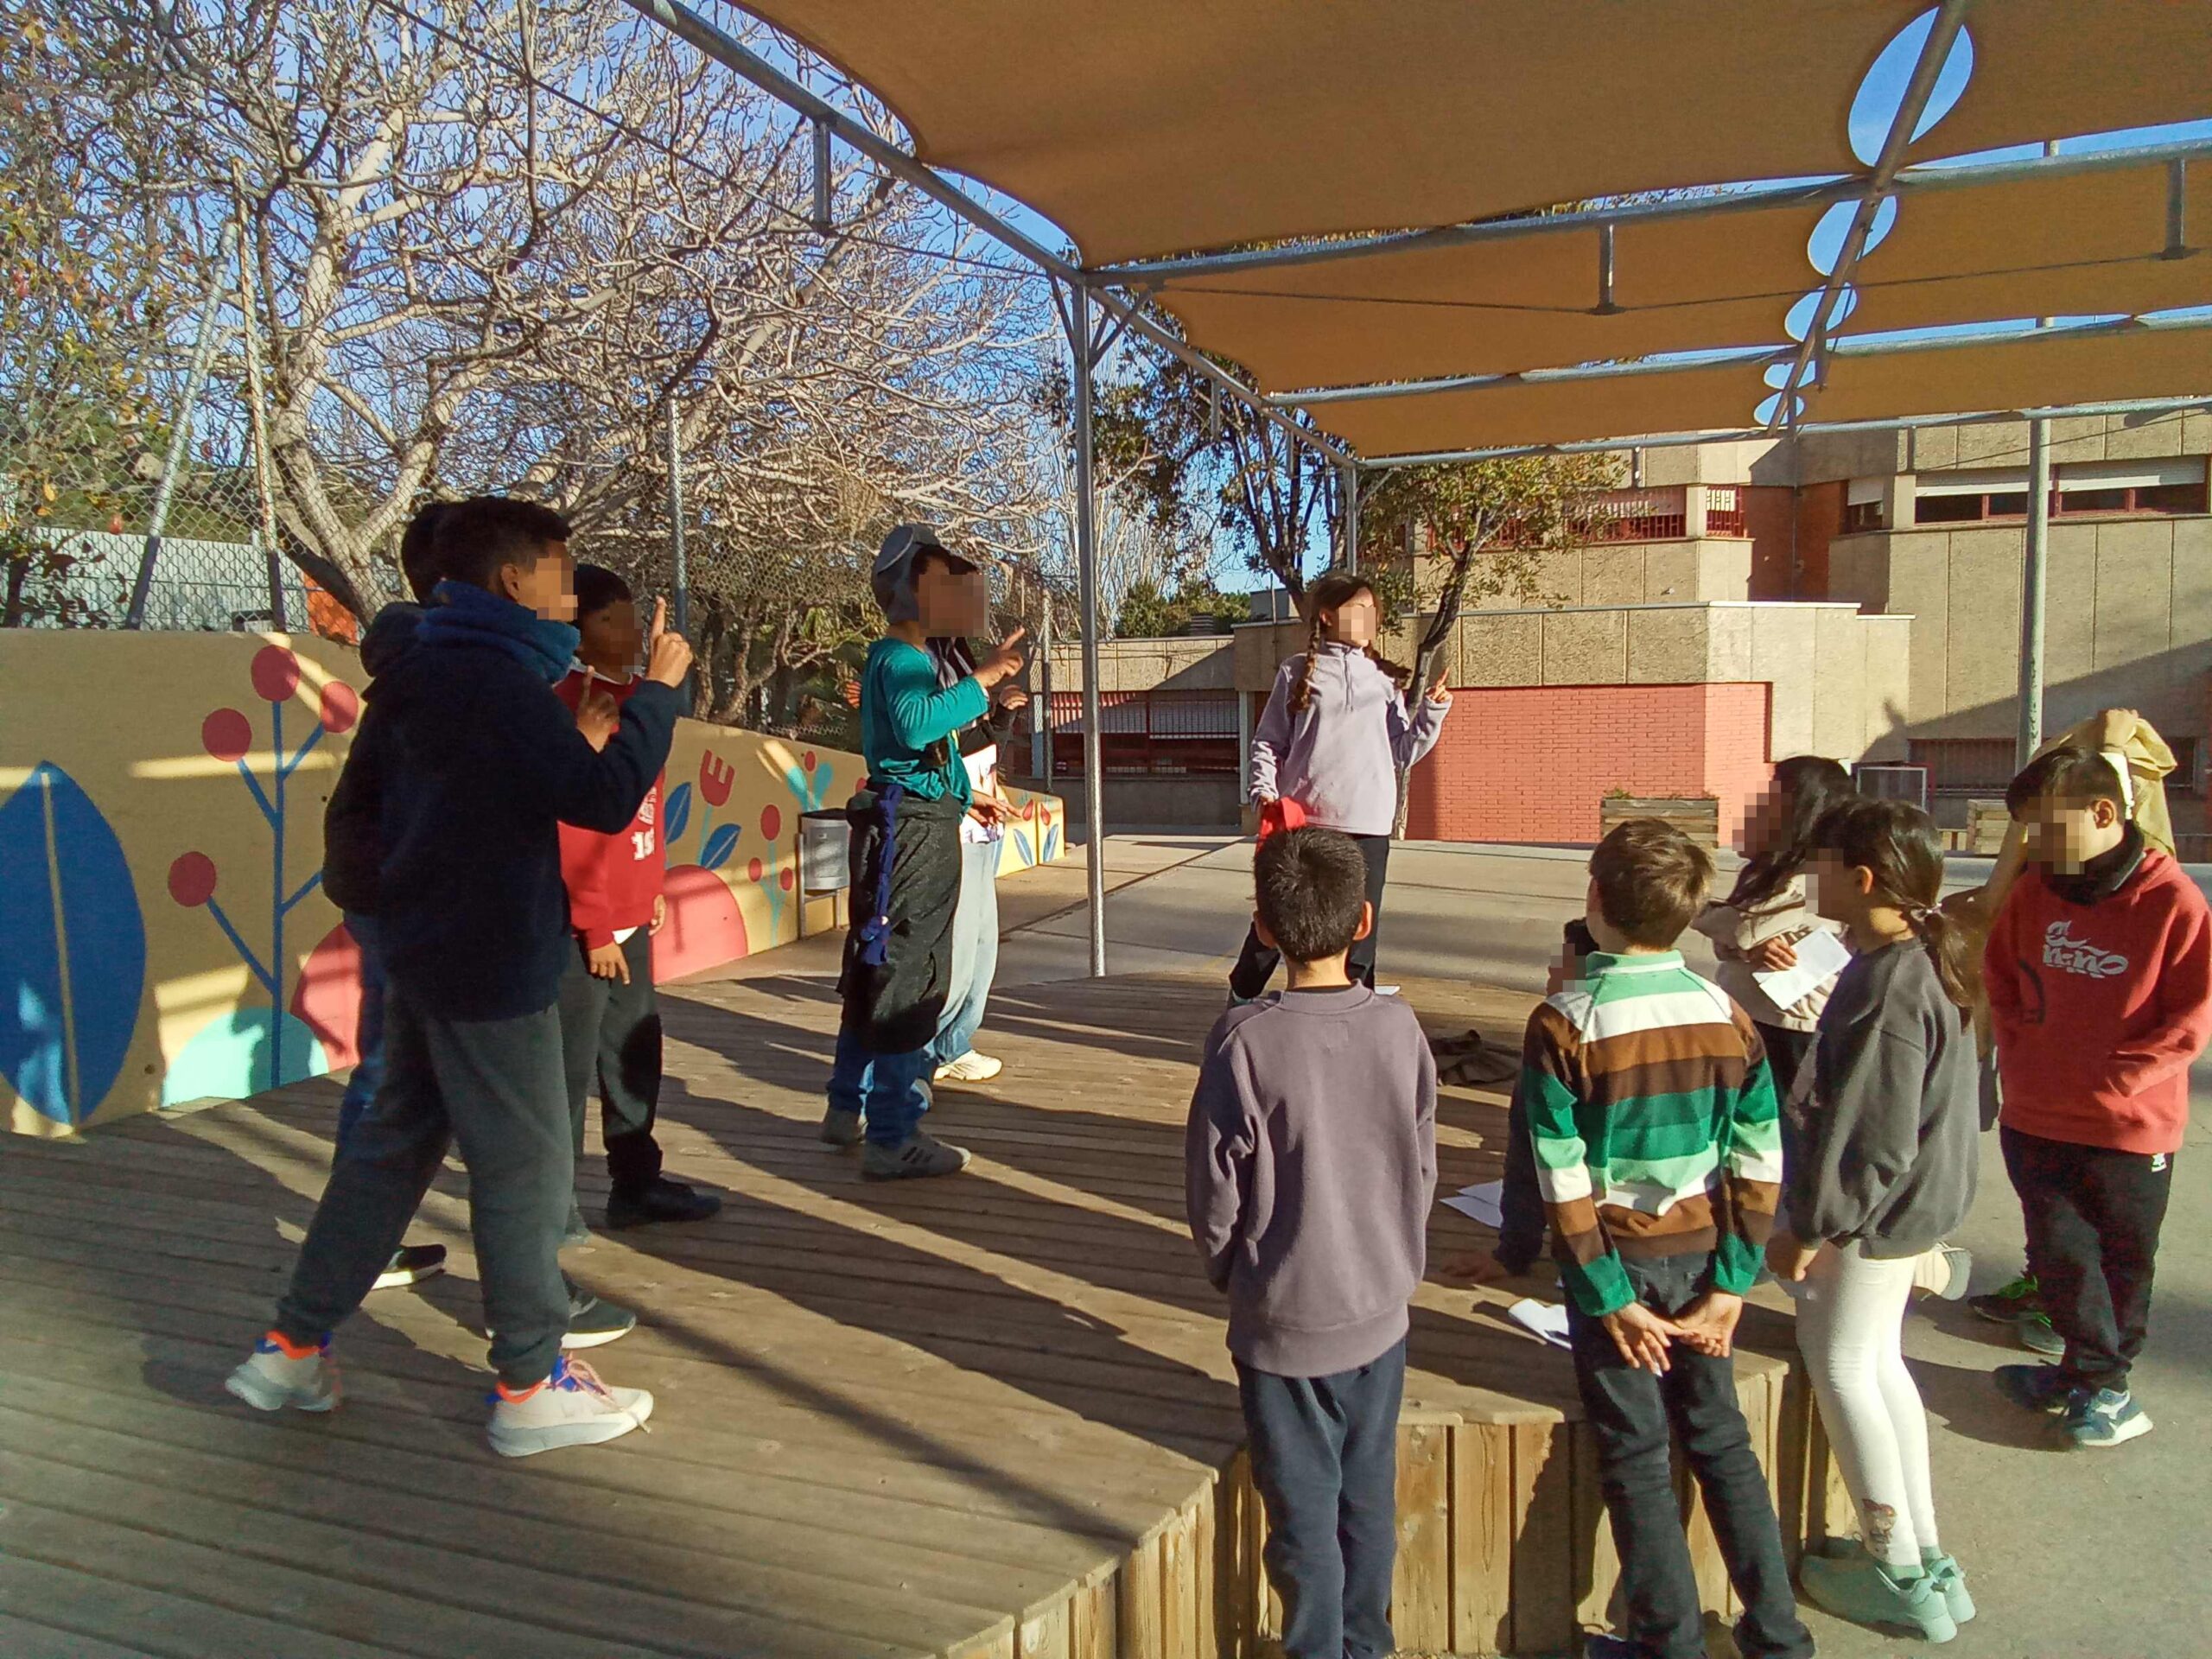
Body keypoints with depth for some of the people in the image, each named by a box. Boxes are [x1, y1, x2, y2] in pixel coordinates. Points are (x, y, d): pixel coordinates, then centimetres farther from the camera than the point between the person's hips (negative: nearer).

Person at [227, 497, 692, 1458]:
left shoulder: (420, 676, 11)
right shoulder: (499, 681, -18)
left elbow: (358, 801, 18)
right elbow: (605, 798, -25)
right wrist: (658, 692, -15)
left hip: (423, 952, 10)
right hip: (492, 964, -10)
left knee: (393, 1144, 19)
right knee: (524, 1166, 1)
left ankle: (291, 1350, 28)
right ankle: (531, 1386, 13)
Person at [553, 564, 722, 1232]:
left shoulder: (639, 694, 10)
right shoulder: (576, 704, -14)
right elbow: (572, 826, -17)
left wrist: (653, 888, 14)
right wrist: (597, 927, -15)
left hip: (631, 912, 8)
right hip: (581, 922, -8)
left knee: (635, 1050, 14)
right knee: (570, 1061, 1)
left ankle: (636, 1182, 26)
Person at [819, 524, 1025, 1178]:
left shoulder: (905, 659, 17)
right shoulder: (900, 658, -15)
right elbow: (916, 726, -36)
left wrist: (964, 794, 35)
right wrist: (981, 678, -31)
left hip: (910, 826, 11)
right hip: (912, 828, -11)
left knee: (877, 969, 18)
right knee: (910, 976, -7)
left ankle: (849, 1109, 30)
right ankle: (892, 1139, -2)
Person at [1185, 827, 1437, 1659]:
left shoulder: (1244, 1038, -21)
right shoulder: (1399, 1027, -10)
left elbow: (1215, 1187, -12)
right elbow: (1422, 1169, 2)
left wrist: (1230, 1274, 7)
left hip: (1284, 1317, -4)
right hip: (1381, 1308, 4)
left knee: (1303, 1508, 13)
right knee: (1369, 1496, 21)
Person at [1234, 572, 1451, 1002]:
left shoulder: (1385, 680, 12)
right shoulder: (1297, 672, 5)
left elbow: (1403, 752, 13)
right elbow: (1268, 741, 6)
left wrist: (1432, 712, -1)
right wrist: (1264, 789, -9)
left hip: (1368, 824, 2)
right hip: (1301, 819, -2)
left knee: (1359, 929, 5)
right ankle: (1239, 1001, 23)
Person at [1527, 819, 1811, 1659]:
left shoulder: (1562, 1024, -18)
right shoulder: (1726, 1016, -5)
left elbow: (1564, 1183, -18)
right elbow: (1762, 1165, -4)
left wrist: (1609, 1296, -10)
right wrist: (1731, 1283, 0)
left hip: (1615, 1259, -4)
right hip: (1700, 1254, 4)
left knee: (1636, 1456, 11)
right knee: (1721, 1440, 20)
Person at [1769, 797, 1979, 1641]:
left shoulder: (1884, 988, -27)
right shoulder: (1927, 958, 4)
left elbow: (1870, 1136, -25)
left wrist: (1807, 1227, -16)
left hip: (1877, 1208, -10)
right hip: (1922, 1193, 10)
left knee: (1840, 1363, 4)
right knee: (1878, 1359, 19)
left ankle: (1898, 1573, 17)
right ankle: (1927, 1558, 30)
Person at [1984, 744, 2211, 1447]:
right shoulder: (2035, 889, -1)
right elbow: (1999, 975, 14)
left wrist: (2109, 1079, -15)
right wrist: (2019, 1057, 4)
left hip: (2130, 1125, -3)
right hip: (2035, 1118, 3)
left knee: (2124, 1258, 13)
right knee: (2059, 1252, 8)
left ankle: (2096, 1376, 31)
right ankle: (2101, 1381, 25)